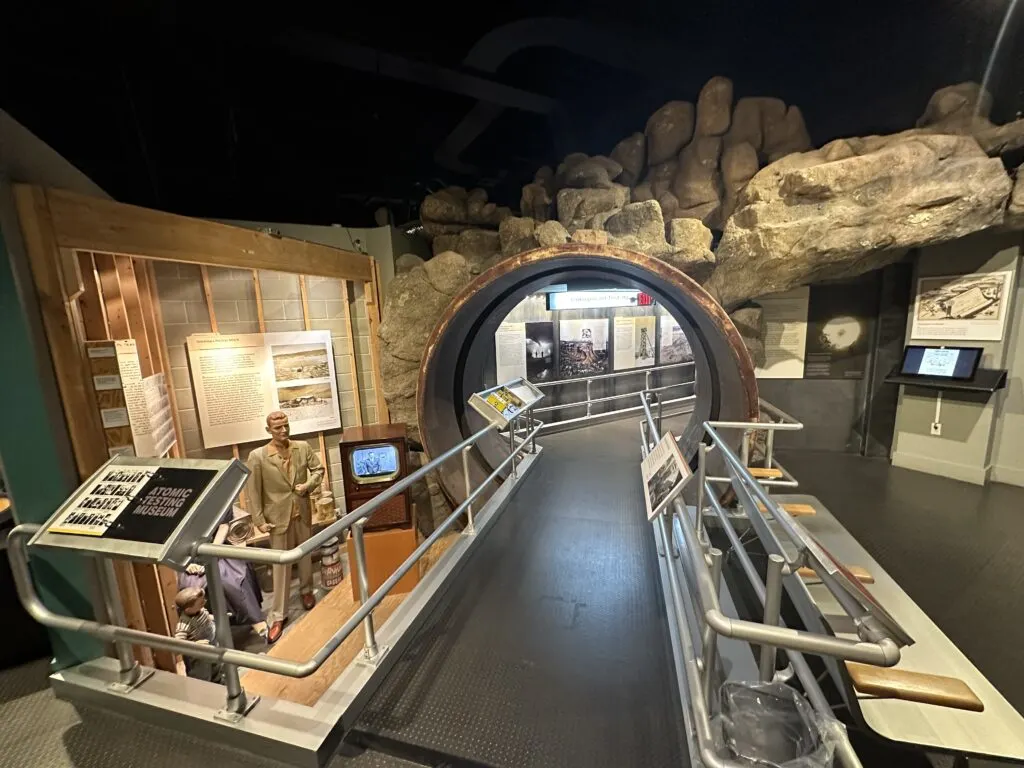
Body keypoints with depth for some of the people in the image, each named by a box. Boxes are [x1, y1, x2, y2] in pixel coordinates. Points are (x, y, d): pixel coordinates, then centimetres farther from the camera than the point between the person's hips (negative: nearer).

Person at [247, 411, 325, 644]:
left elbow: (318, 469, 6)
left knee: (305, 556, 19)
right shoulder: (257, 456, -13)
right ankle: (278, 615, 20)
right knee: (281, 565, 6)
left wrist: (309, 485, -12)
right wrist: (259, 520, -10)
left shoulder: (303, 447, -5)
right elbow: (253, 492, -9)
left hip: (302, 512, 3)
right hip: (278, 517, -3)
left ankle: (306, 591, 44)